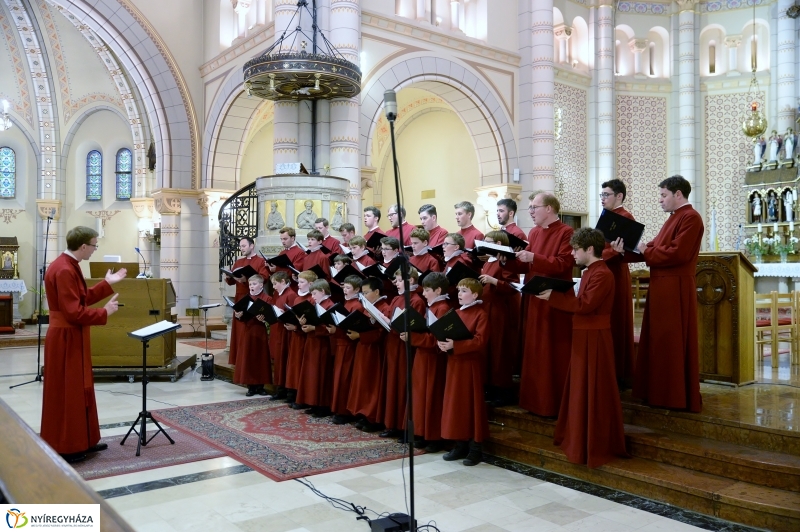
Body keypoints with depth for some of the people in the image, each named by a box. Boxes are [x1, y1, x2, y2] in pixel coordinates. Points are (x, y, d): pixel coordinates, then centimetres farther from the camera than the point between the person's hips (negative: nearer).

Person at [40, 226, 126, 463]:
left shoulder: (69, 266, 11)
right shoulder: (64, 270, -23)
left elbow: (83, 298, 16)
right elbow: (74, 312, -25)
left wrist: (107, 283, 17)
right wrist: (104, 312, -15)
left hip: (73, 338, 11)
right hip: (65, 339, -11)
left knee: (80, 390, 16)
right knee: (66, 393, -1)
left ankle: (83, 442, 26)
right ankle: (65, 449, 10)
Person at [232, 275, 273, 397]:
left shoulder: (267, 299, -3)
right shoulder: (245, 298, 12)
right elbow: (238, 312, 11)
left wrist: (263, 318, -27)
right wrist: (238, 315, -10)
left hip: (260, 332, -4)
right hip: (246, 332, 4)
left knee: (260, 359, 3)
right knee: (247, 359, 4)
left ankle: (260, 386, 13)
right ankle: (251, 386, 12)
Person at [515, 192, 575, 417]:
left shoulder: (566, 232, -9)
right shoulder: (533, 233, 13)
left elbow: (563, 264, -19)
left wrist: (533, 258, -24)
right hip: (534, 299, 8)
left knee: (554, 354, -1)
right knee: (534, 352, 12)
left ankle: (556, 403, 9)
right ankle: (536, 399, 22)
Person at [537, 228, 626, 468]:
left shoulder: (602, 273, -17)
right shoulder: (590, 272, 16)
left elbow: (585, 305, -24)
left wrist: (554, 297, -19)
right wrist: (558, 294, 0)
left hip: (594, 339, -10)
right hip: (584, 337, 10)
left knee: (594, 393, -3)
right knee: (582, 391, 15)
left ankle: (597, 448, 6)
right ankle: (580, 440, 26)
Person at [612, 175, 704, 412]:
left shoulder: (690, 218, -12)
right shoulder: (674, 218, 20)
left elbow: (677, 253, -22)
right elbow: (653, 247, 15)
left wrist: (645, 252, -11)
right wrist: (625, 251, 2)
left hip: (676, 289, -10)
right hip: (662, 287, 10)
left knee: (674, 343, -4)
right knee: (660, 341, 13)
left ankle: (678, 398, 5)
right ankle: (661, 392, 22)